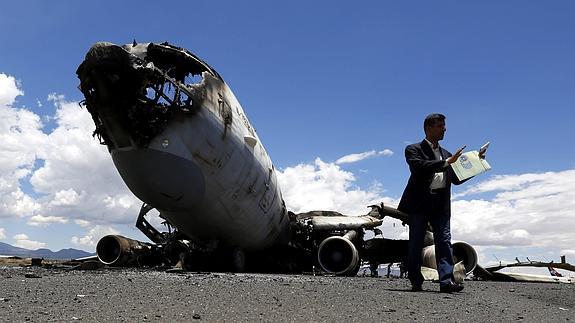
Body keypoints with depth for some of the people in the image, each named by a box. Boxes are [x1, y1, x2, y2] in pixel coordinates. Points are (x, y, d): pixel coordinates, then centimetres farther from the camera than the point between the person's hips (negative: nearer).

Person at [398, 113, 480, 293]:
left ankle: (446, 281, -9)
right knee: (416, 243, 1)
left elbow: (456, 179, 21)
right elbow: (419, 167, -16)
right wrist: (447, 162, -17)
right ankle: (416, 282, 8)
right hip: (420, 203, -5)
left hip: (441, 205, 5)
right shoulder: (413, 150, 4)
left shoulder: (446, 154, 23)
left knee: (444, 241, -6)